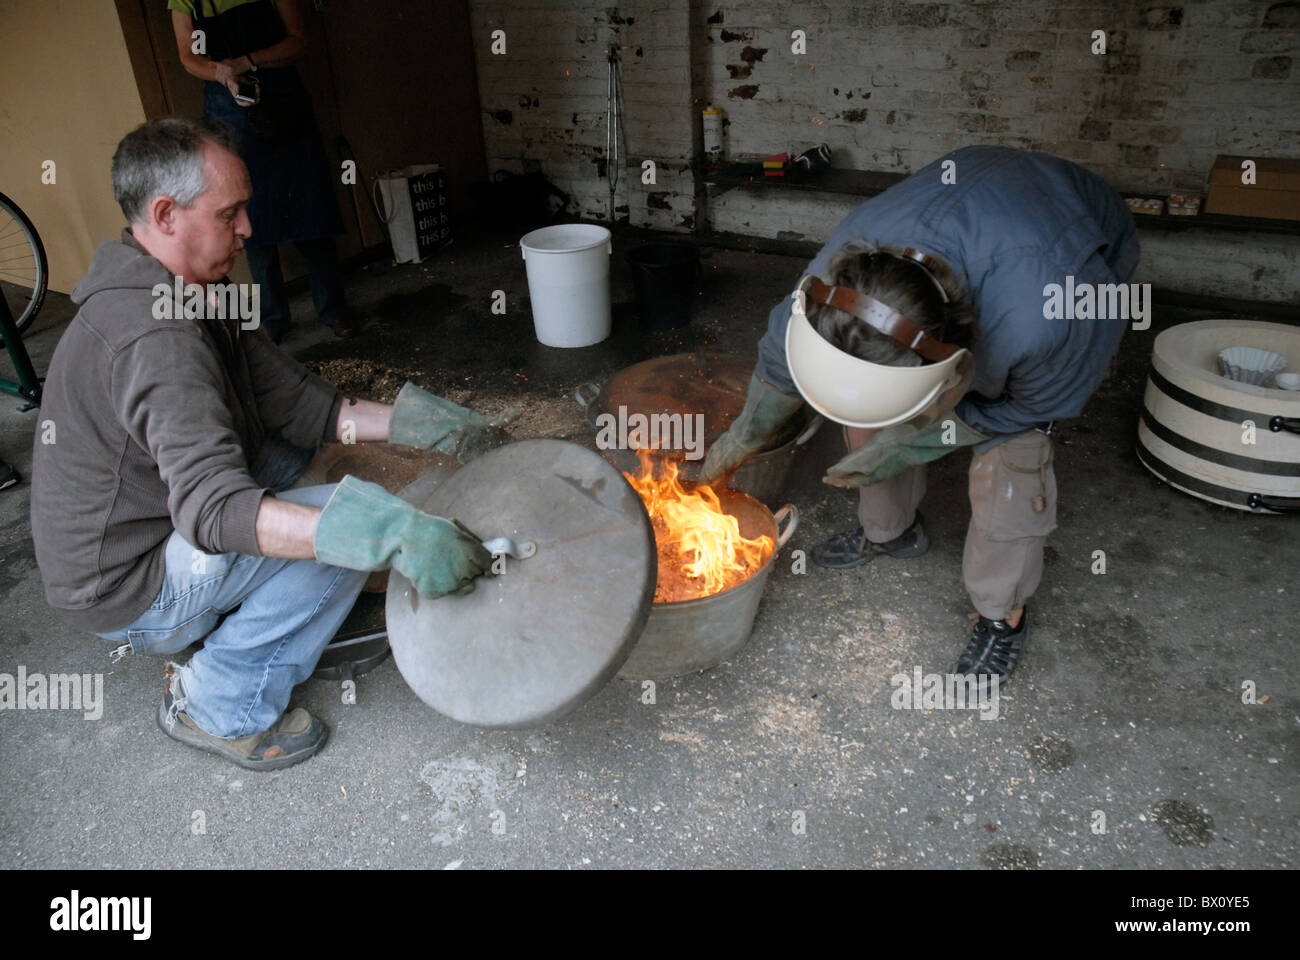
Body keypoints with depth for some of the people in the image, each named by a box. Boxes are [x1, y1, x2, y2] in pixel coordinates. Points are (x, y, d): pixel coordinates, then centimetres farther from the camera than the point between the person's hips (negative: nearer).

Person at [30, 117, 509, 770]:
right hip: (124, 590, -9)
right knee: (355, 516, -21)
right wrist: (390, 536, -52)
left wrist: (425, 425, -8)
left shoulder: (197, 290, 2)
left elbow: (294, 400, -1)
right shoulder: (154, 337, -31)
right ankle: (222, 709, -5)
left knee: (294, 444, 15)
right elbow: (214, 509, -42)